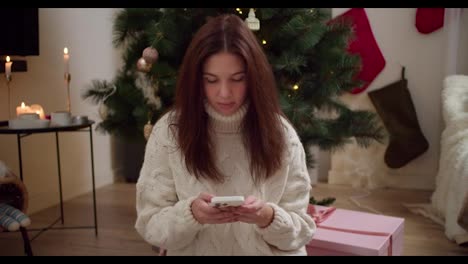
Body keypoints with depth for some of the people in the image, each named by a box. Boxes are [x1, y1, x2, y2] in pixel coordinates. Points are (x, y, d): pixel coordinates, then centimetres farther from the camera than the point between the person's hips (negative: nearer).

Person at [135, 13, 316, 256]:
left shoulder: (280, 133, -6)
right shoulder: (169, 131, -8)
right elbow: (150, 225, -6)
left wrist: (267, 217, -22)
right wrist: (191, 214, -23)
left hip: (269, 252, 1)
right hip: (194, 252, 0)